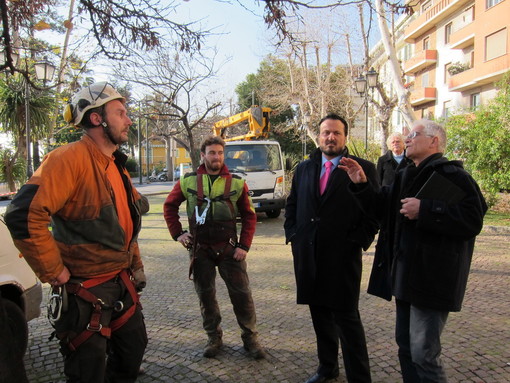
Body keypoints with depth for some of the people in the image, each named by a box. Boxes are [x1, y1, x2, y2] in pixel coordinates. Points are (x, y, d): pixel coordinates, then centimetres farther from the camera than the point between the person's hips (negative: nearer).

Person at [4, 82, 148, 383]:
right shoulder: (70, 158, -20)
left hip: (121, 284, 9)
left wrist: (136, 265, 17)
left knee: (133, 350, 21)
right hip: (85, 291, -8)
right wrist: (55, 273, -22)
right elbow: (23, 215, -31)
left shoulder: (116, 166, 10)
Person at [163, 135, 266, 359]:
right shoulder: (188, 181, 0)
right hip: (200, 249, 1)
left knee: (241, 294, 0)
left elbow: (249, 216, 2)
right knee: (205, 295, 11)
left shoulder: (237, 183, -2)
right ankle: (214, 338, 28)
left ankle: (250, 337, 18)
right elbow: (170, 206, 11)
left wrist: (244, 246, -5)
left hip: (229, 248, -1)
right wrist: (177, 233, 3)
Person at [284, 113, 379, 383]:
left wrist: (358, 241, -10)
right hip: (307, 255, 5)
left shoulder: (363, 168, -3)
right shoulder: (303, 168, 11)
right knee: (320, 314, 16)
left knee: (346, 317, 2)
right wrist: (292, 234, 7)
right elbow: (292, 205, 17)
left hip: (343, 256, -4)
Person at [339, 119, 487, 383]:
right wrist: (361, 186, 3)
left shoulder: (452, 176, -12)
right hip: (406, 274, 9)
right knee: (405, 344, 19)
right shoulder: (407, 177, 15)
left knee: (423, 353, -3)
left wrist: (424, 210, -25)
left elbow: (472, 220, -23)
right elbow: (382, 207, 18)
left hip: (432, 278, -9)